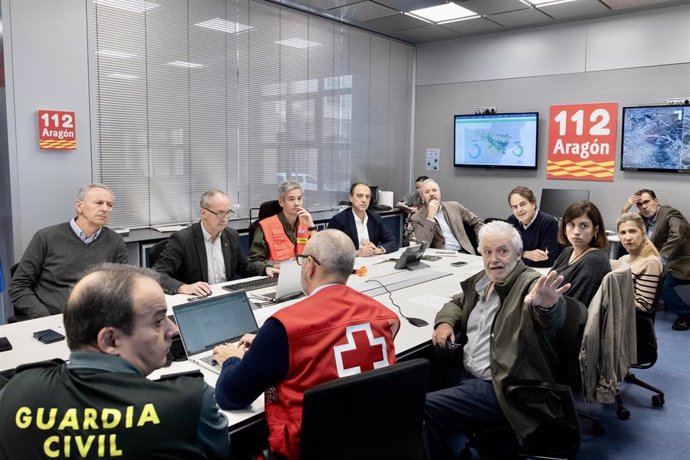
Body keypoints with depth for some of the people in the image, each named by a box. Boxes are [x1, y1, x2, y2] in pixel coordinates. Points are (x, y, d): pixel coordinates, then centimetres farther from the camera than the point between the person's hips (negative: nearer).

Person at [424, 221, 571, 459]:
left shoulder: (531, 284, -14)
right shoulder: (482, 280, 8)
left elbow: (552, 320, -35)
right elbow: (457, 302, 26)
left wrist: (548, 305, -60)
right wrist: (445, 322, 3)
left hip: (502, 386, -8)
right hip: (466, 373, 8)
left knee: (424, 408, -19)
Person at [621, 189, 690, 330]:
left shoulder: (670, 213, -13)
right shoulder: (643, 219, 8)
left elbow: (677, 235, -31)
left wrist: (661, 260, -38)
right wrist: (625, 209, -3)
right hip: (663, 264, 8)